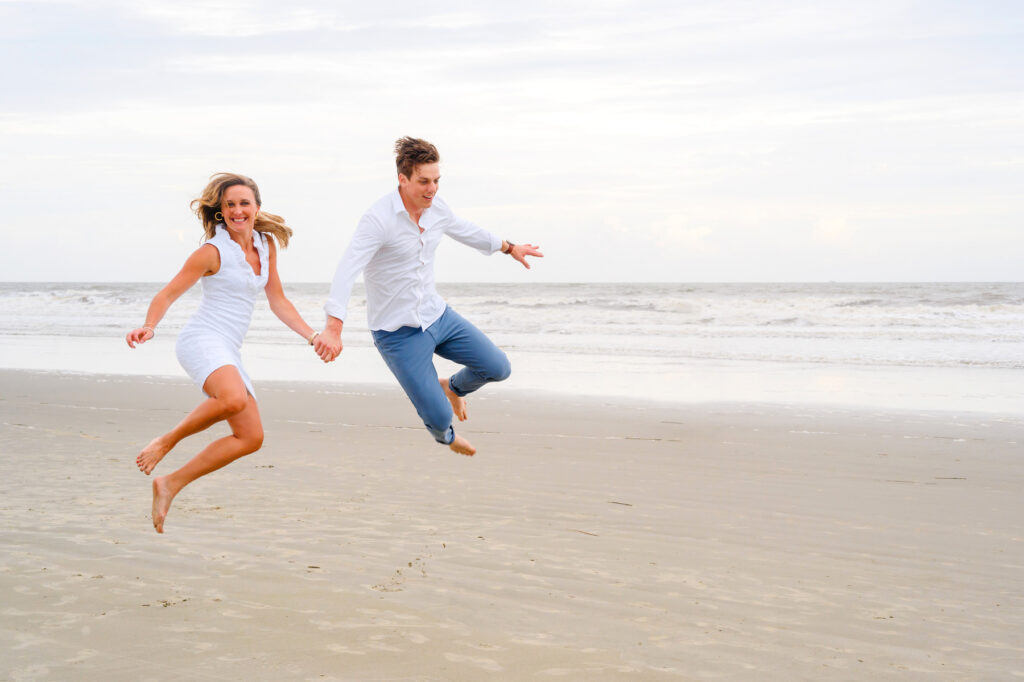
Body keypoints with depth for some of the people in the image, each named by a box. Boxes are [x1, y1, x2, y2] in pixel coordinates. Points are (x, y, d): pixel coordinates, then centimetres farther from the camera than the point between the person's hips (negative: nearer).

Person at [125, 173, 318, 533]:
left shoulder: (267, 245, 12)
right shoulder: (213, 252, -6)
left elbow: (278, 301, 20)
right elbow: (168, 294, -5)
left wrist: (313, 336, 13)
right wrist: (149, 327, -23)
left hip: (228, 352, 8)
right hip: (202, 339, -8)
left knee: (250, 438, 0)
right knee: (234, 399, -38)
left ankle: (170, 484, 9)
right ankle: (166, 441, -14)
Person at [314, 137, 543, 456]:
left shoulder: (435, 208, -1)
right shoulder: (379, 219, -24)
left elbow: (465, 231, 21)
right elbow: (347, 270, -34)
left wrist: (508, 247, 34)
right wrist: (333, 328, -46)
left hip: (437, 315, 7)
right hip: (399, 333, -6)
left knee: (498, 368, 2)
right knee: (439, 417, -6)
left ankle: (454, 387, 36)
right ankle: (445, 434, 35)